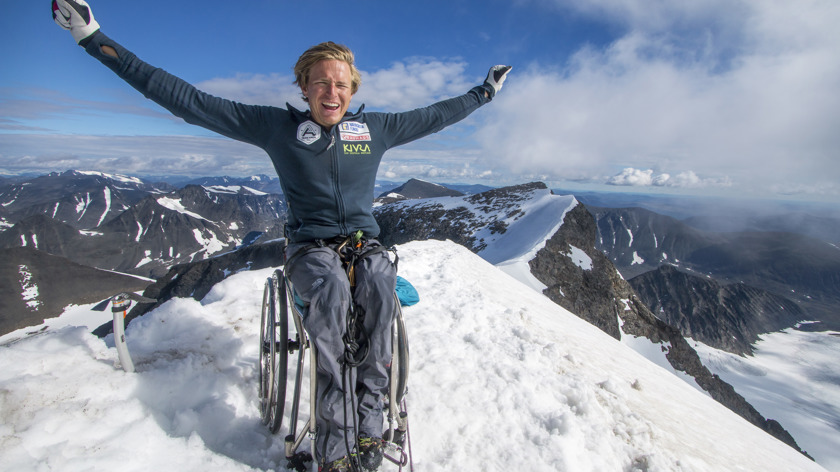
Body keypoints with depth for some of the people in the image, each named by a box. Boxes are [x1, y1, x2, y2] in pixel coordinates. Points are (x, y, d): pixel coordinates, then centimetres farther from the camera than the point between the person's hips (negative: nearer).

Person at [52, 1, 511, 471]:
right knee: (331, 290, -36)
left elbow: (434, 115, 19)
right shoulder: (276, 125, 0)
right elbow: (188, 100, 0)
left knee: (380, 288, -33)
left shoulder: (375, 128, 7)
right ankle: (333, 434, -24)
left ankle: (370, 411, -22)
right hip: (310, 246, -2)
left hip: (364, 243, 2)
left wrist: (484, 92, 27)